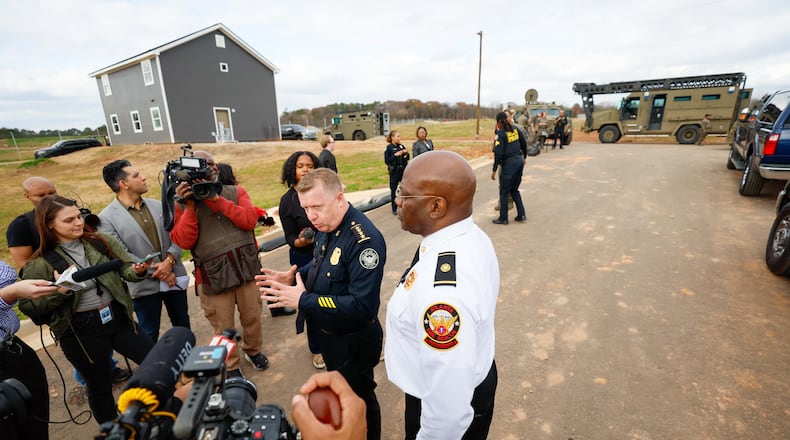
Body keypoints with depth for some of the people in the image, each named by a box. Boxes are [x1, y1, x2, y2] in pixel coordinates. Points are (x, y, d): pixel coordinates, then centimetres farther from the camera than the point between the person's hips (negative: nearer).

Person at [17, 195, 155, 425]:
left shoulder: (101, 242, -2)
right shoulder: (40, 264, -10)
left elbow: (125, 268, -2)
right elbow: (27, 306, -7)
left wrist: (137, 271, -25)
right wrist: (59, 292, -24)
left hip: (118, 317, 3)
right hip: (80, 331, -3)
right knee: (100, 386, 17)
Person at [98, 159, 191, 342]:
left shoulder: (157, 205, 5)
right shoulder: (106, 218, -9)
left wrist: (169, 260, -14)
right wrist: (156, 271, -15)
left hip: (175, 277, 4)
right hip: (145, 285, -4)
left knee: (183, 326, 20)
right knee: (150, 336, 14)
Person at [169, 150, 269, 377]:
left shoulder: (236, 191, 5)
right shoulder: (184, 202, 1)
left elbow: (250, 220, -11)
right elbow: (183, 241, -8)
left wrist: (217, 200, -16)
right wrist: (190, 207, -18)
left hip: (245, 266, 2)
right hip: (213, 274, -2)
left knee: (252, 316, 17)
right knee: (224, 327, 10)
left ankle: (253, 350, 45)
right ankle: (231, 367, 34)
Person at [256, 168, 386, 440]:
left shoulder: (364, 240, -32)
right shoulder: (327, 228, -3)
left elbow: (362, 307, -34)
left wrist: (303, 301, -32)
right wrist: (294, 278, -5)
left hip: (353, 341, -9)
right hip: (329, 334, 9)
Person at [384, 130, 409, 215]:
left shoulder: (401, 146, 7)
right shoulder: (389, 148, -6)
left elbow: (407, 159, 13)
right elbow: (386, 161, -10)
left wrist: (406, 153, -7)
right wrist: (395, 155, -18)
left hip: (403, 170, 4)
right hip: (394, 172, -4)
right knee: (393, 190, 4)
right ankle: (394, 209, 16)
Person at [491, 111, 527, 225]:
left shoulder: (500, 134, -12)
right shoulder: (515, 129, 7)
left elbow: (498, 153, -17)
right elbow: (524, 144, 14)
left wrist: (494, 170, -12)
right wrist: (523, 157, 29)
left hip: (509, 163, -7)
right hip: (519, 161, 7)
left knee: (504, 192, 5)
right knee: (514, 190, 19)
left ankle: (503, 218, 13)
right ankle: (521, 215, 20)